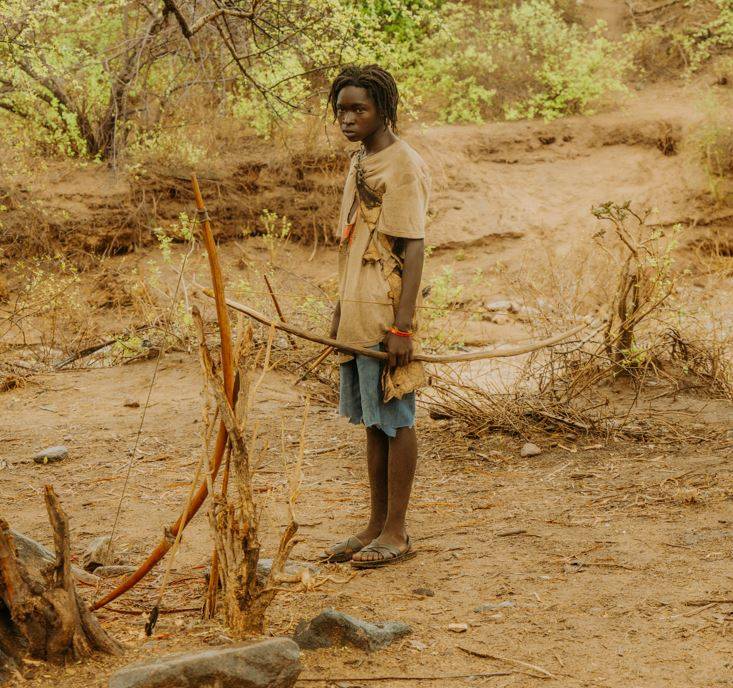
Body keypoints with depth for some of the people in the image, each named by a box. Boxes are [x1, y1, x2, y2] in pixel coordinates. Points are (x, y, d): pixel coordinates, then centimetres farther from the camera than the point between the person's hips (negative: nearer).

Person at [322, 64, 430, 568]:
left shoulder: (403, 167, -13)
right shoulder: (359, 163, 15)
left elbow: (413, 250, -17)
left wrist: (402, 327, -20)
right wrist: (340, 312, 20)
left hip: (387, 318, -9)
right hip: (357, 316, 9)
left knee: (395, 420, -1)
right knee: (372, 421, 13)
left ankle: (396, 532, 6)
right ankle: (377, 527, 20)